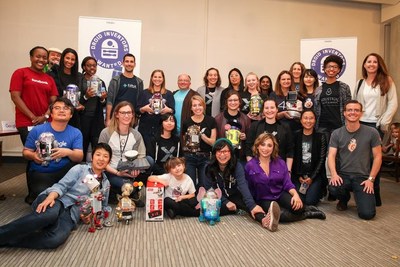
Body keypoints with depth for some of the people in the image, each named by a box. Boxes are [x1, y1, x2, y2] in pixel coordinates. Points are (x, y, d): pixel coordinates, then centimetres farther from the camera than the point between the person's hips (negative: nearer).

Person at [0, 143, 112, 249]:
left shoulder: (106, 183, 21)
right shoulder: (80, 169, 10)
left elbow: (104, 206, 29)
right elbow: (61, 185, -1)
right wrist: (50, 197, -23)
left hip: (71, 214, 2)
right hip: (58, 201, -2)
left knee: (56, 239, -34)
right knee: (50, 214, -42)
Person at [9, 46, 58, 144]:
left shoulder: (49, 79, 15)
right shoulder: (20, 73, 3)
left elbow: (53, 101, 9)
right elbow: (15, 97, -5)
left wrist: (45, 116, -9)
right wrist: (33, 117, -11)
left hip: (46, 123, 4)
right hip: (27, 124, -4)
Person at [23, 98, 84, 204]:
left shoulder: (76, 133, -1)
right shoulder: (37, 130, -3)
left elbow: (79, 157, -11)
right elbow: (25, 152, 4)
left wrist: (68, 152, -33)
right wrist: (33, 156, -20)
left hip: (63, 173, 1)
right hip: (39, 173, -1)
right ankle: (33, 196, 9)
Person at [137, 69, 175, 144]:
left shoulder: (168, 94, 10)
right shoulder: (144, 93, 8)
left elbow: (173, 110, 7)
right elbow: (137, 110, 5)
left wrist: (168, 110, -13)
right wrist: (144, 109, -14)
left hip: (162, 127, 0)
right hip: (146, 127, 0)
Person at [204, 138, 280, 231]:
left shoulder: (237, 167, -15)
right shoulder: (210, 168, -12)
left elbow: (243, 186, -30)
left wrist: (252, 205, -46)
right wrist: (225, 202, -26)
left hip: (234, 197, 0)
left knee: (244, 201, -33)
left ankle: (264, 219, -59)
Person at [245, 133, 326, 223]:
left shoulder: (280, 163, 2)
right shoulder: (250, 166, -6)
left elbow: (287, 184, -2)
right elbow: (248, 189, -1)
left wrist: (295, 194, -20)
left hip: (281, 194, 2)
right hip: (264, 200, -2)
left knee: (296, 206, -30)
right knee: (281, 215, -31)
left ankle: (304, 208, 6)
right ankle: (307, 214, -5)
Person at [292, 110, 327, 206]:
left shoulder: (321, 137, 2)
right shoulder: (295, 136, 4)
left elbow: (322, 159, -2)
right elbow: (293, 158, 3)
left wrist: (312, 177, -8)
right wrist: (299, 176, -5)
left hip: (315, 174, -1)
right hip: (298, 175, 1)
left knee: (310, 201, -16)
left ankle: (321, 191, 16)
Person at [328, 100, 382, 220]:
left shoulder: (372, 133, -2)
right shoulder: (336, 133, 1)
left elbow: (377, 157, 1)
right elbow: (331, 156, -5)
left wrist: (371, 179, -7)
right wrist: (334, 174, -22)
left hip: (362, 176, -1)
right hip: (343, 175, 1)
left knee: (367, 214, -18)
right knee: (333, 188, -33)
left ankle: (359, 196, 20)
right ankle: (344, 199, 7)